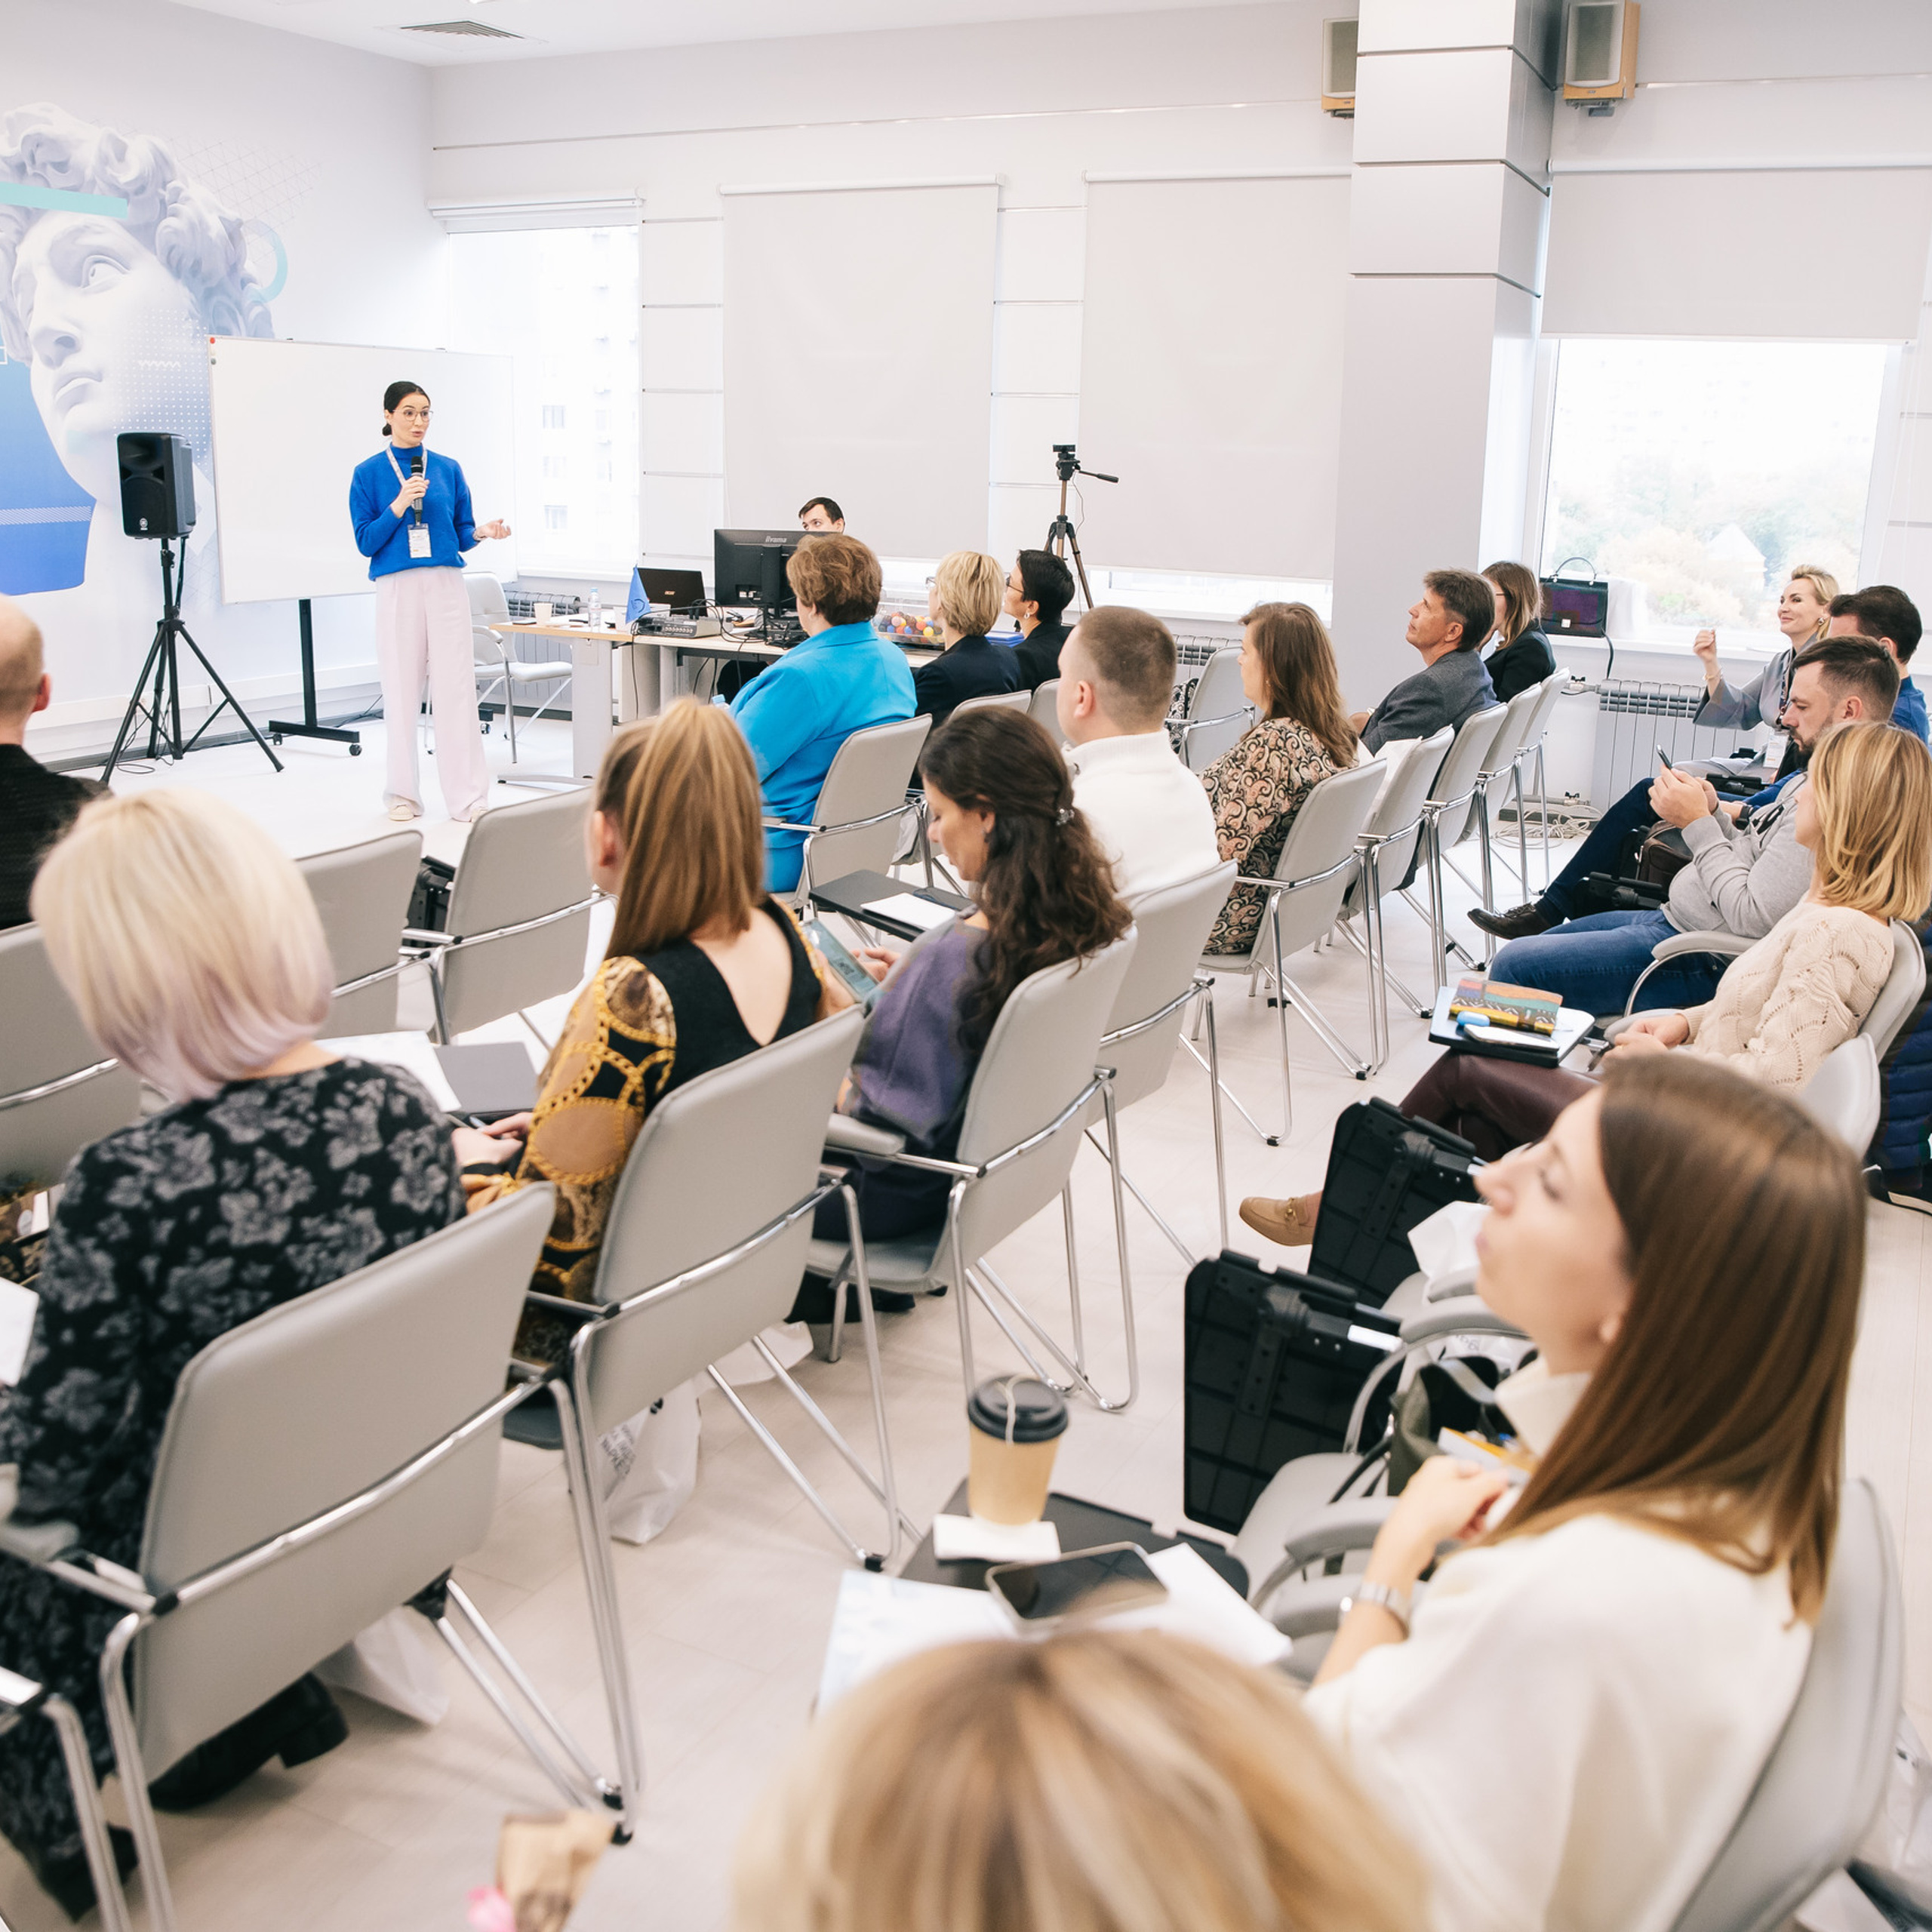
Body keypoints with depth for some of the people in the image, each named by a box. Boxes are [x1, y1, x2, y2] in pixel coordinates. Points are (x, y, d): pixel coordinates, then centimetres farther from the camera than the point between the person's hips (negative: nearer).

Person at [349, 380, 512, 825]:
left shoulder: (448, 468, 11)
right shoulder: (369, 473, 4)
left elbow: (461, 533, 13)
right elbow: (365, 542, -1)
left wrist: (483, 531, -8)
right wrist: (398, 507, -13)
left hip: (446, 585, 1)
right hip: (397, 588, -1)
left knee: (457, 689, -4)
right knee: (401, 691, 2)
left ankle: (467, 798, -2)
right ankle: (403, 795, 14)